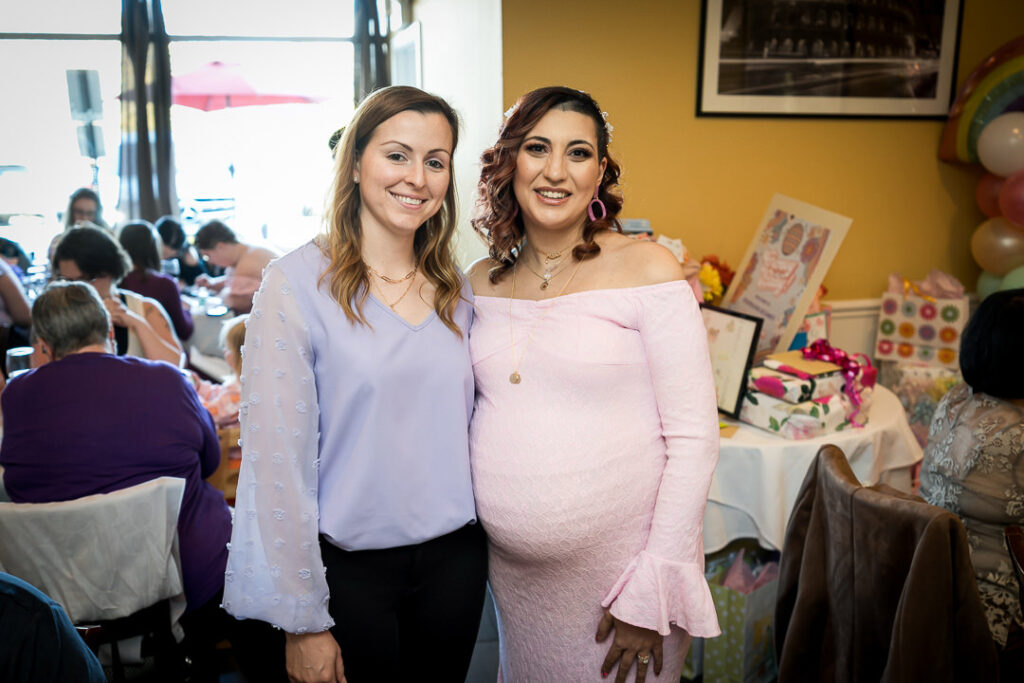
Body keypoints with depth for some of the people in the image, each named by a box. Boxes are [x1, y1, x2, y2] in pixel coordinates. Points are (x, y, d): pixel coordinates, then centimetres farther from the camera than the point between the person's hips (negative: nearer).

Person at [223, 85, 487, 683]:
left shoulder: (456, 290, 4)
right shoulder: (298, 284, -13)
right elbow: (277, 458, -14)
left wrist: (485, 544, 8)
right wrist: (303, 621, -12)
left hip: (455, 559, 5)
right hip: (351, 567, -4)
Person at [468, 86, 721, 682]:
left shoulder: (646, 269, -12)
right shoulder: (483, 281, 2)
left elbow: (694, 438, -14)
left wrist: (651, 592, -16)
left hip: (617, 562, -4)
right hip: (512, 567, 5)